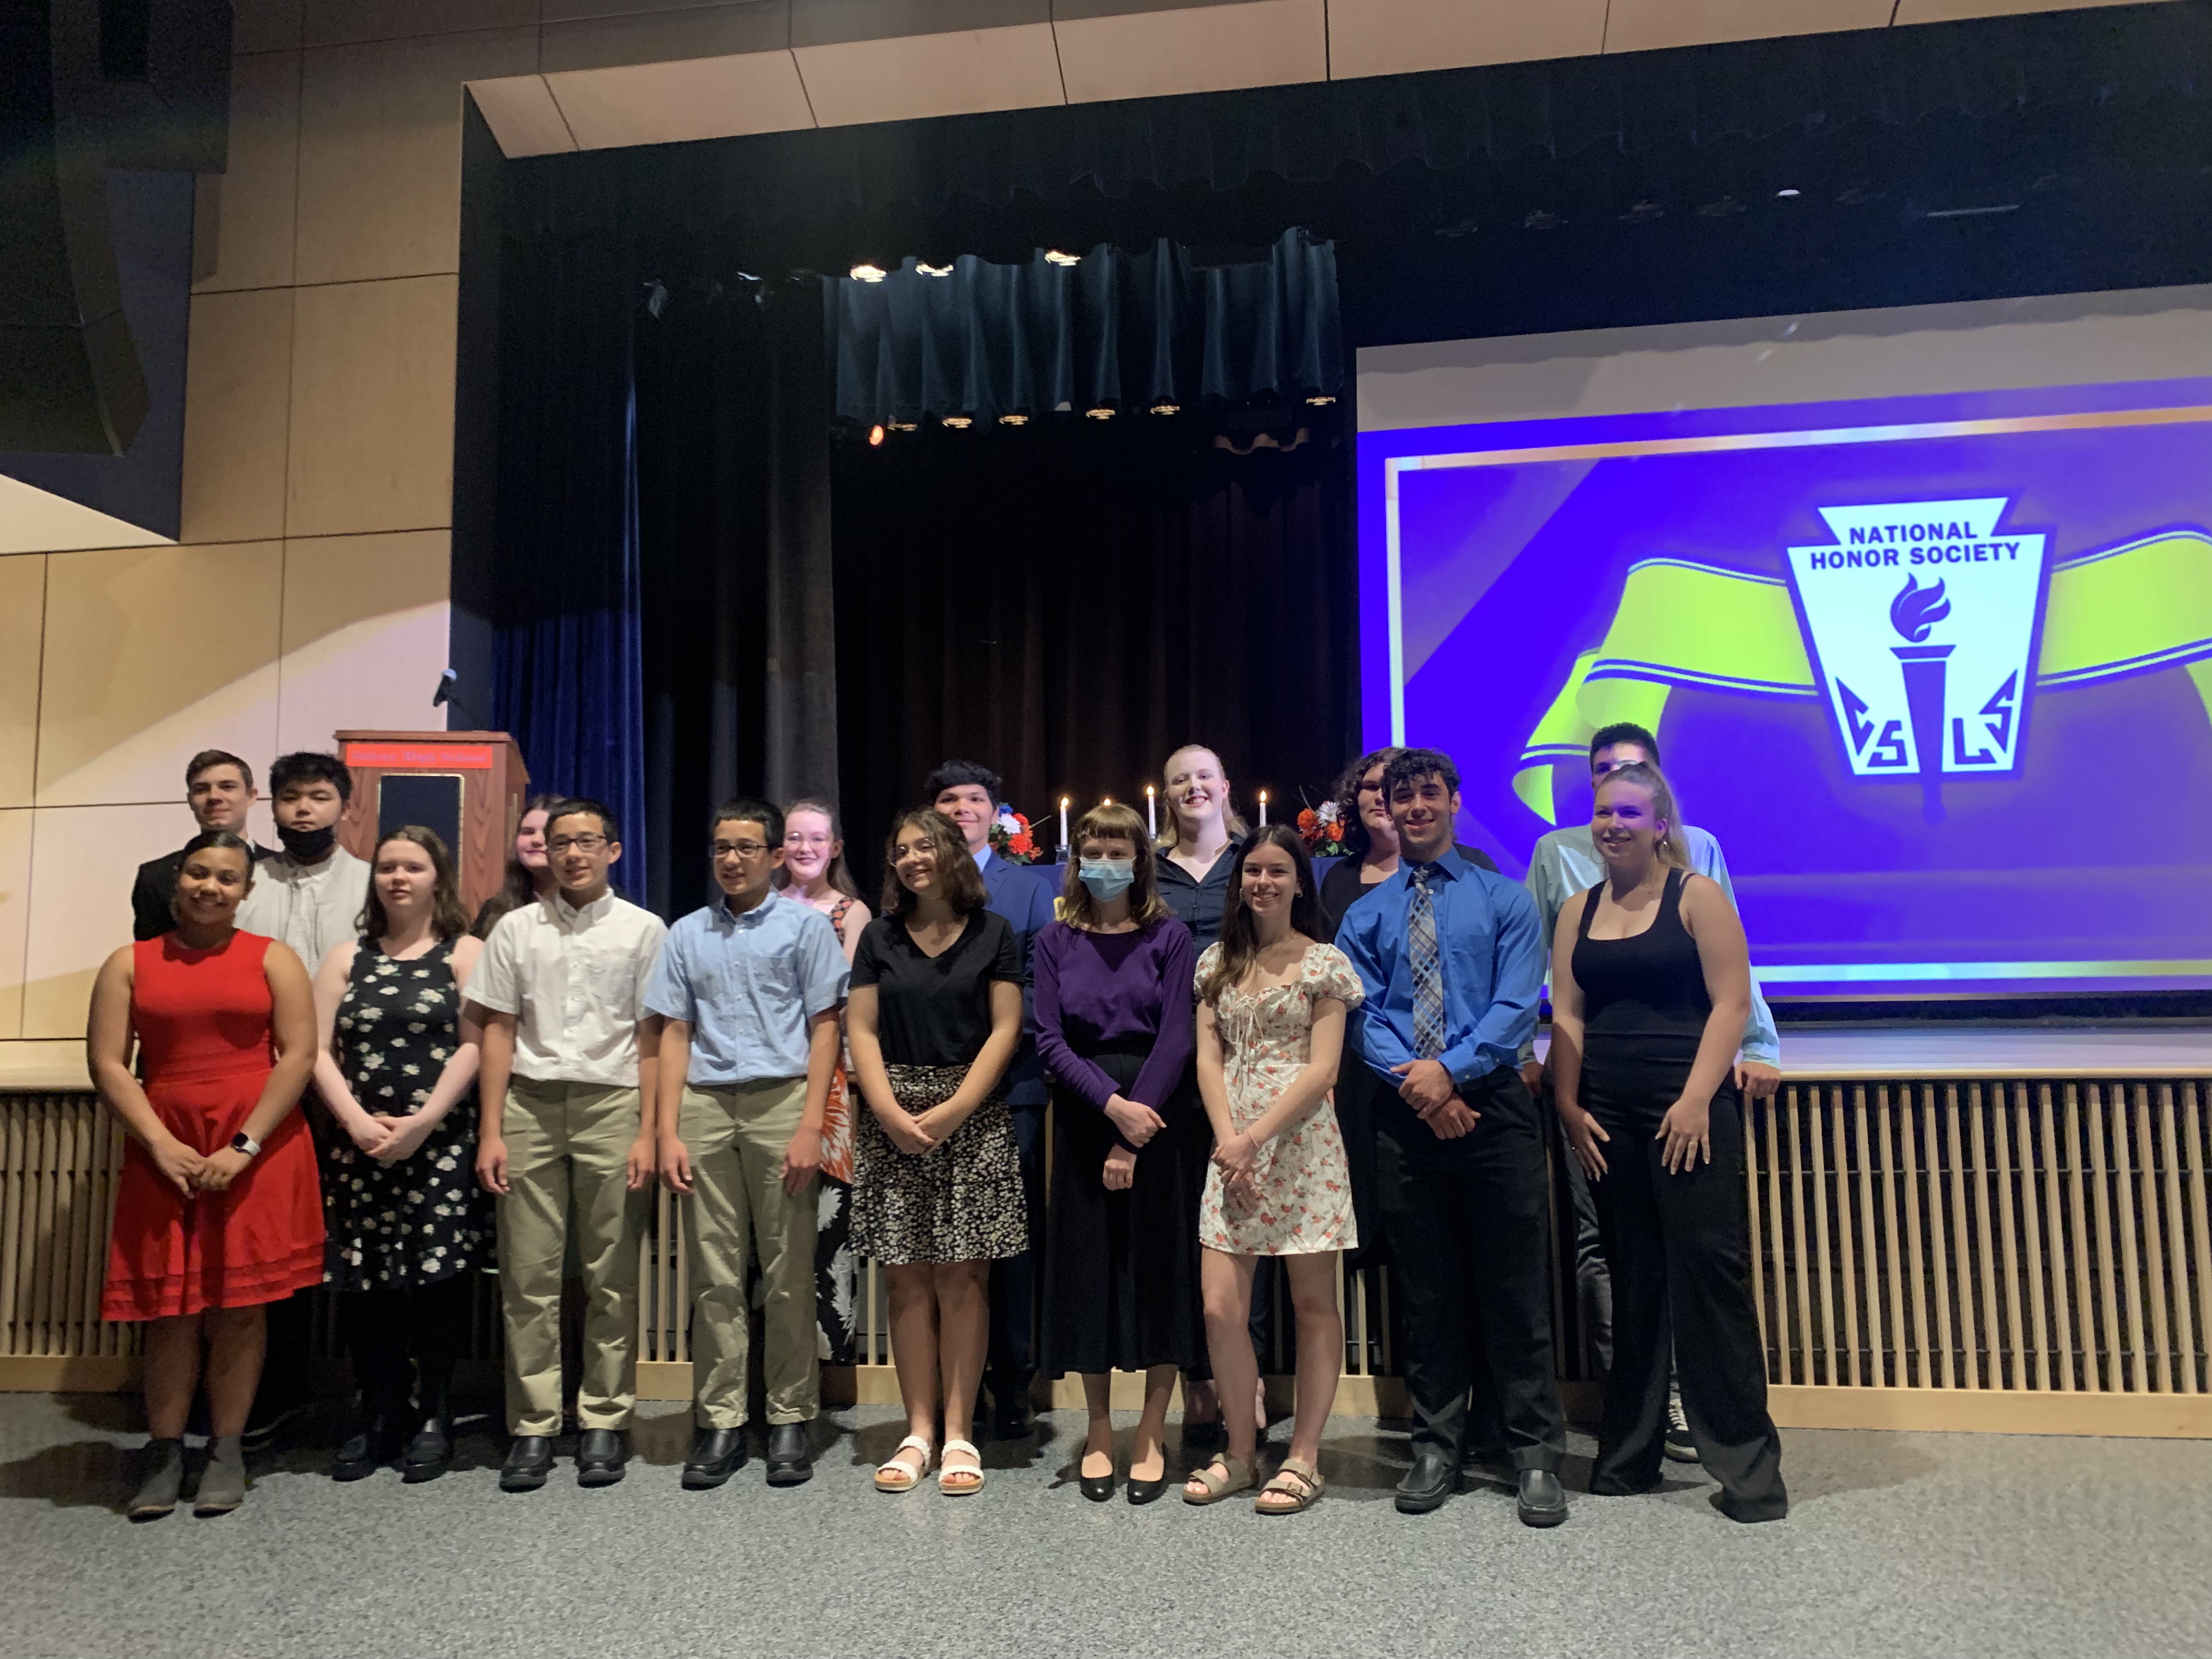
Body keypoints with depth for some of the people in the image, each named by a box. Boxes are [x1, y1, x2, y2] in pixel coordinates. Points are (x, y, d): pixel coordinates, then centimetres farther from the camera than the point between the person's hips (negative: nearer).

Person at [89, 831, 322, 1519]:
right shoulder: (129, 964, 8)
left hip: (258, 1150, -1)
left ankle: (227, 1451, 14)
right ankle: (164, 1453, 17)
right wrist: (159, 1143, -10)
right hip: (166, 1152, 2)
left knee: (239, 1305, 3)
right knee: (169, 1307, 5)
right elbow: (106, 1063, 1)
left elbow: (298, 1055, -4)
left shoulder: (274, 959, 3)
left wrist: (245, 1145, -11)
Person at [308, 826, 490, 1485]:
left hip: (441, 1145, -3)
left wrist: (421, 1123, -14)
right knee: (365, 1282, 4)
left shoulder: (465, 954, 3)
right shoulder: (346, 959, 13)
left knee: (438, 1277, -3)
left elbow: (474, 1045, -6)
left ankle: (433, 1418, 10)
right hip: (359, 1145, 3)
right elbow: (319, 1050, 6)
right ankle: (377, 1418, 17)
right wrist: (359, 1122, -9)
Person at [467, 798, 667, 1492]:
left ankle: (605, 1421, 15)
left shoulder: (643, 929, 5)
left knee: (611, 1277, 4)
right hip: (530, 1104, 2)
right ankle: (532, 1426, 14)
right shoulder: (517, 928, 10)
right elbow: (498, 1033, 8)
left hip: (611, 1106, -1)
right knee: (528, 1275, 3)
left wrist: (647, 1133, -4)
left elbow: (651, 1039, 2)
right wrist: (490, 1133, 2)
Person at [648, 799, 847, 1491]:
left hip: (780, 1102, -2)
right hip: (706, 1106, 3)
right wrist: (668, 1133, 3)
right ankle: (719, 1422, 14)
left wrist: (810, 1127, -8)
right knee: (715, 1274, 5)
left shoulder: (805, 926, 6)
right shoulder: (688, 934, 15)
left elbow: (824, 1027, 1)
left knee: (788, 1273, 2)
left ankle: (790, 1420, 13)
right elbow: (674, 1034, 12)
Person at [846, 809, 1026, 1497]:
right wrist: (892, 1114, -9)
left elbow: (1004, 1030, -2)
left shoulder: (993, 933, 4)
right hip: (892, 1119, 2)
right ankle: (918, 1430, 12)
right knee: (908, 1279, 4)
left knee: (962, 1277, -1)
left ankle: (959, 1432, 7)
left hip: (972, 1119, -2)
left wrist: (951, 1111, -11)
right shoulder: (880, 937, 10)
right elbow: (862, 1031, 5)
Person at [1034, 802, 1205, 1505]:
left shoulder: (1169, 937, 1)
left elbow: (1176, 1039, -7)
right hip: (1084, 1119, 2)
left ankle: (1151, 1435, 15)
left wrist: (1133, 1139, -14)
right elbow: (1050, 1041, -1)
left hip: (1160, 1118, -1)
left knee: (1161, 1266, 2)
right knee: (1087, 1267, 5)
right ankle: (1099, 1432, 19)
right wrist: (1113, 1106, -16)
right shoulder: (1056, 941, 6)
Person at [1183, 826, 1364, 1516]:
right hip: (1231, 1147, 3)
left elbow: (1322, 1069, -7)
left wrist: (1255, 1137, -14)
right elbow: (1209, 1060, 6)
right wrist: (1228, 1141, -9)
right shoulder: (1217, 963, 11)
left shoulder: (1324, 963, 0)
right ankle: (1239, 1452, 18)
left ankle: (1304, 1458, 17)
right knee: (1220, 1308, -1)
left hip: (1299, 1143, -3)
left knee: (1313, 1304, 4)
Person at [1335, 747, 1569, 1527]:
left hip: (1493, 1108, -2)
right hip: (1406, 1115, 2)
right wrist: (1415, 1081, -14)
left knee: (1515, 1290, 2)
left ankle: (1536, 1457, 15)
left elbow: (1517, 1004, -5)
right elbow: (1363, 1015, 2)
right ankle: (1436, 1449, 23)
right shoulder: (1365, 916, 11)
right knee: (1427, 1293, 10)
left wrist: (1450, 1070, -17)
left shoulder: (1505, 899, 6)